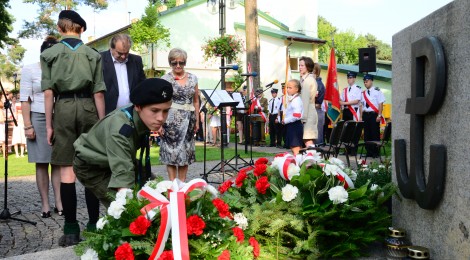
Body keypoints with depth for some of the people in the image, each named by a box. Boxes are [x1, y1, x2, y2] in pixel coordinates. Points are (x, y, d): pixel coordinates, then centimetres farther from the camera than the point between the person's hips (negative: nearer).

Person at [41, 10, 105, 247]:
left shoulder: (49, 54, 5)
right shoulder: (93, 55, 5)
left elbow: (48, 92, 0)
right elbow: (99, 93, 2)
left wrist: (49, 125, 5)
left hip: (63, 108, -1)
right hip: (88, 108, 1)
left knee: (67, 171, 3)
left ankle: (71, 230, 4)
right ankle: (93, 225, 13)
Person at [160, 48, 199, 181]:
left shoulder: (193, 78, 8)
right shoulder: (165, 79, -1)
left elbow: (196, 101, 13)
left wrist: (197, 120, 9)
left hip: (188, 120, 3)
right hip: (171, 119, -3)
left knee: (186, 150, 6)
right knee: (171, 150, -1)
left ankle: (182, 182, 15)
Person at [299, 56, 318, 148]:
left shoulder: (307, 80, -11)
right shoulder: (311, 78, 19)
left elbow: (305, 100, -16)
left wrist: (303, 117, -17)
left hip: (308, 113, -10)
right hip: (311, 113, 10)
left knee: (308, 141, -11)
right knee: (308, 141, 11)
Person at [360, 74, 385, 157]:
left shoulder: (377, 91, -2)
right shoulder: (363, 93, 13)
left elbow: (380, 104, -6)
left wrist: (379, 115, -12)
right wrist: (361, 117, 9)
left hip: (374, 114, -5)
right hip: (365, 115, 5)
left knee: (375, 134, -2)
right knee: (367, 134, 7)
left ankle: (375, 153, 4)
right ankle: (369, 152, 14)